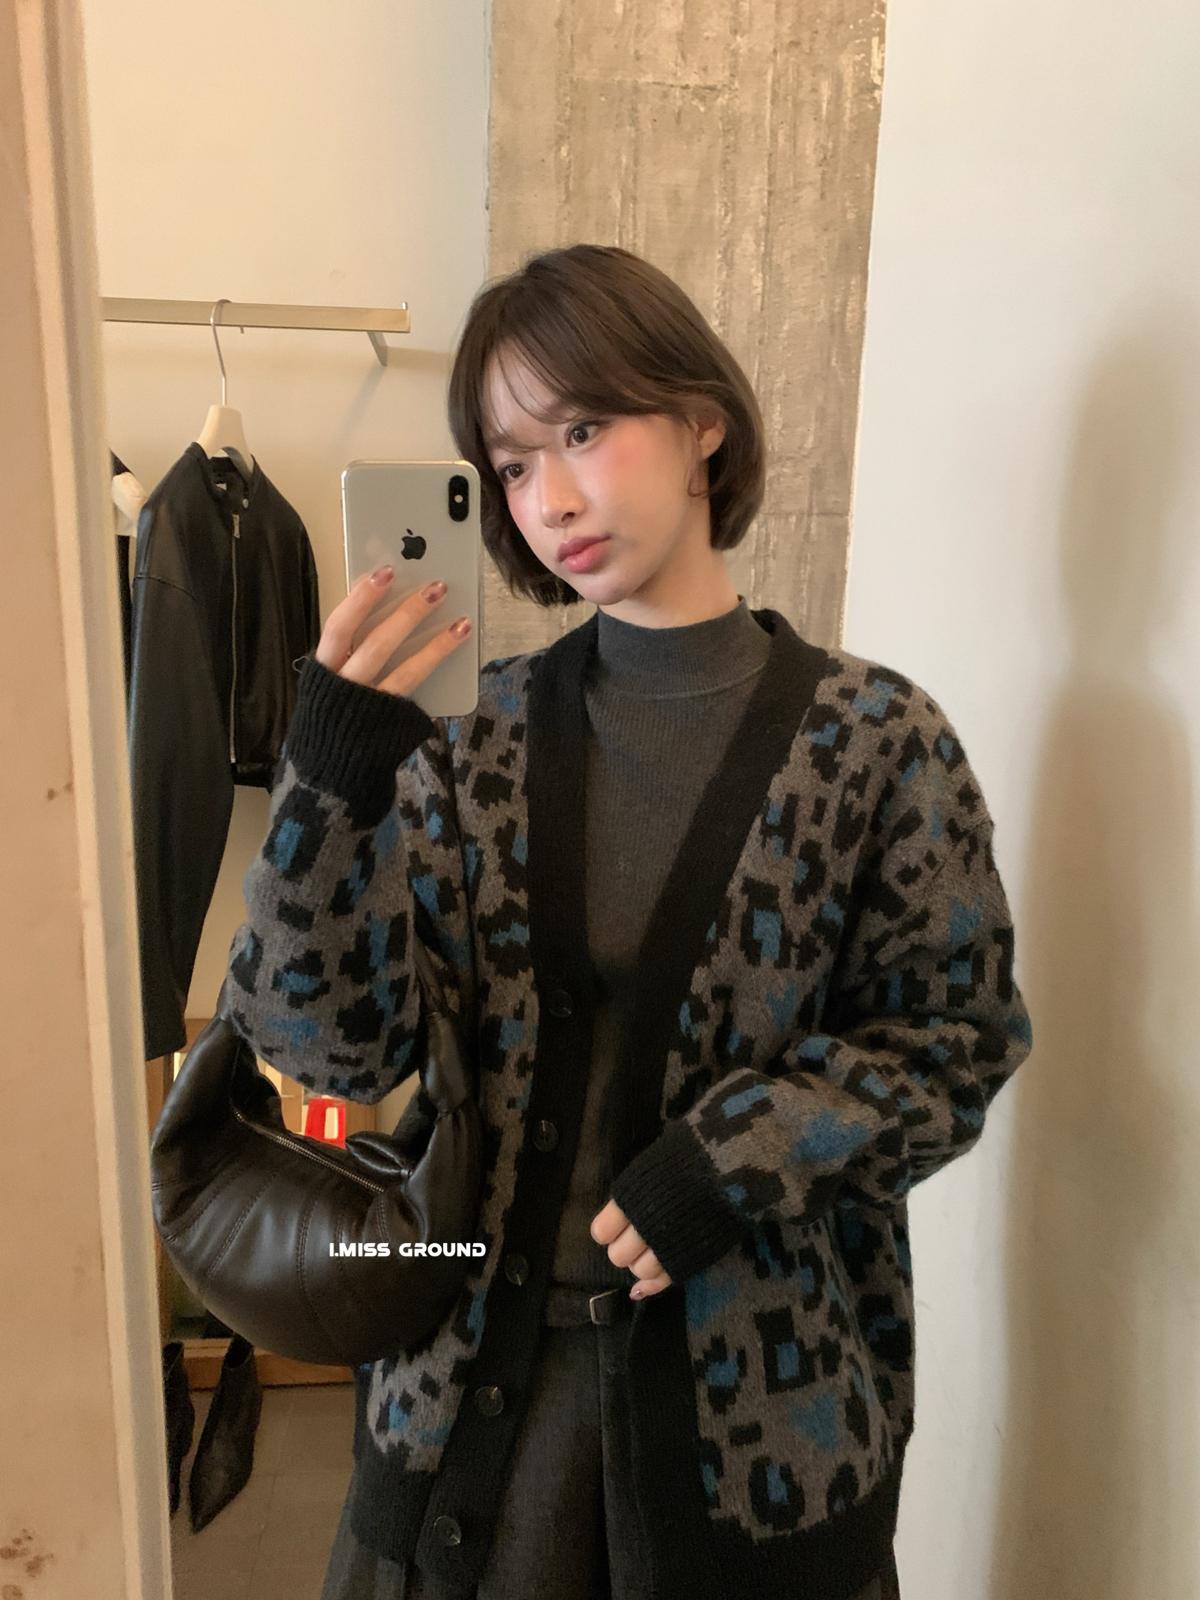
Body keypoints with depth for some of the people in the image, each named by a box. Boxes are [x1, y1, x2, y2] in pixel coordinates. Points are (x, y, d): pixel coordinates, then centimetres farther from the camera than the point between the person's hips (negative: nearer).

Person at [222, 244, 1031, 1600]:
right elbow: (336, 1048, -8)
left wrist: (740, 1157, -18)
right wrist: (329, 782, -22)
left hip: (762, 1378, -1)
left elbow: (961, 1037, -4)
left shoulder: (872, 735, -11)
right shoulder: (475, 732, -5)